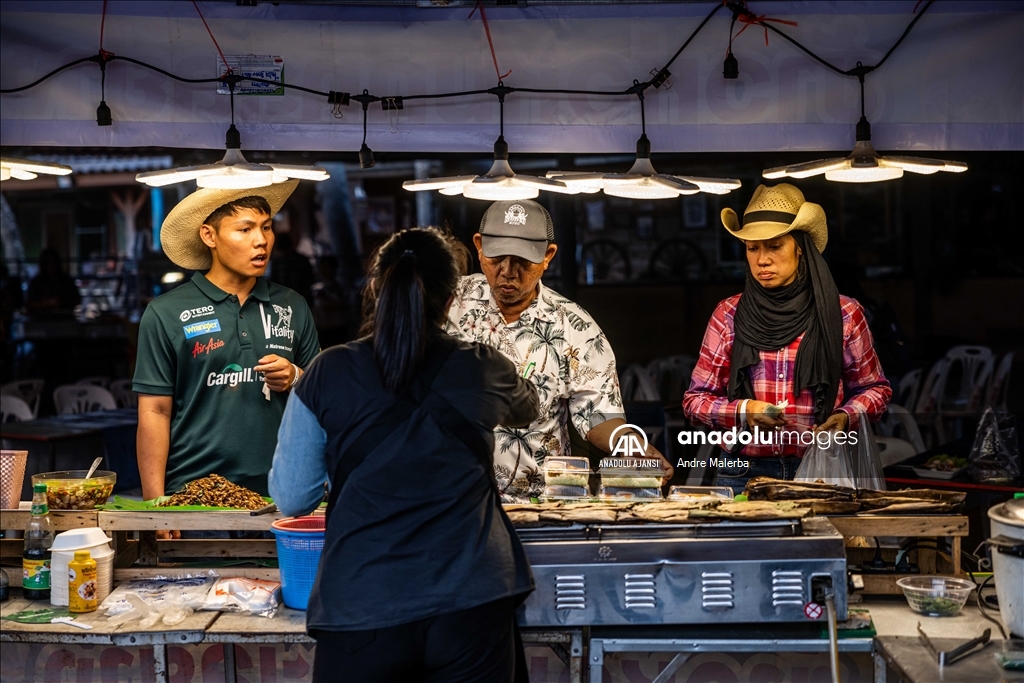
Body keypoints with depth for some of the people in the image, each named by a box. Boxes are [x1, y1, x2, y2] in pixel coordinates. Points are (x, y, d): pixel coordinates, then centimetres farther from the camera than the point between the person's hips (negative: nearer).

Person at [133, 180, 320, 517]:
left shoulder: (292, 308, 9)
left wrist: (295, 378, -7)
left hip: (276, 495, 3)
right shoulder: (166, 314, 0)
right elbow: (154, 413, -2)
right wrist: (156, 507, -8)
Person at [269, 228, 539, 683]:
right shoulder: (484, 372, 1)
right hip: (470, 608, 1)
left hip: (360, 614, 0)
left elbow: (291, 499, 2)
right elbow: (527, 410, 25)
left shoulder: (326, 375, -4)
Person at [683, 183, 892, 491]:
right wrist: (742, 411, -14)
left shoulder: (843, 314, 1)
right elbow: (695, 398, 6)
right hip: (745, 471, 1)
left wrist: (846, 417, -9)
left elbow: (875, 388, 12)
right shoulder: (729, 315, 3)